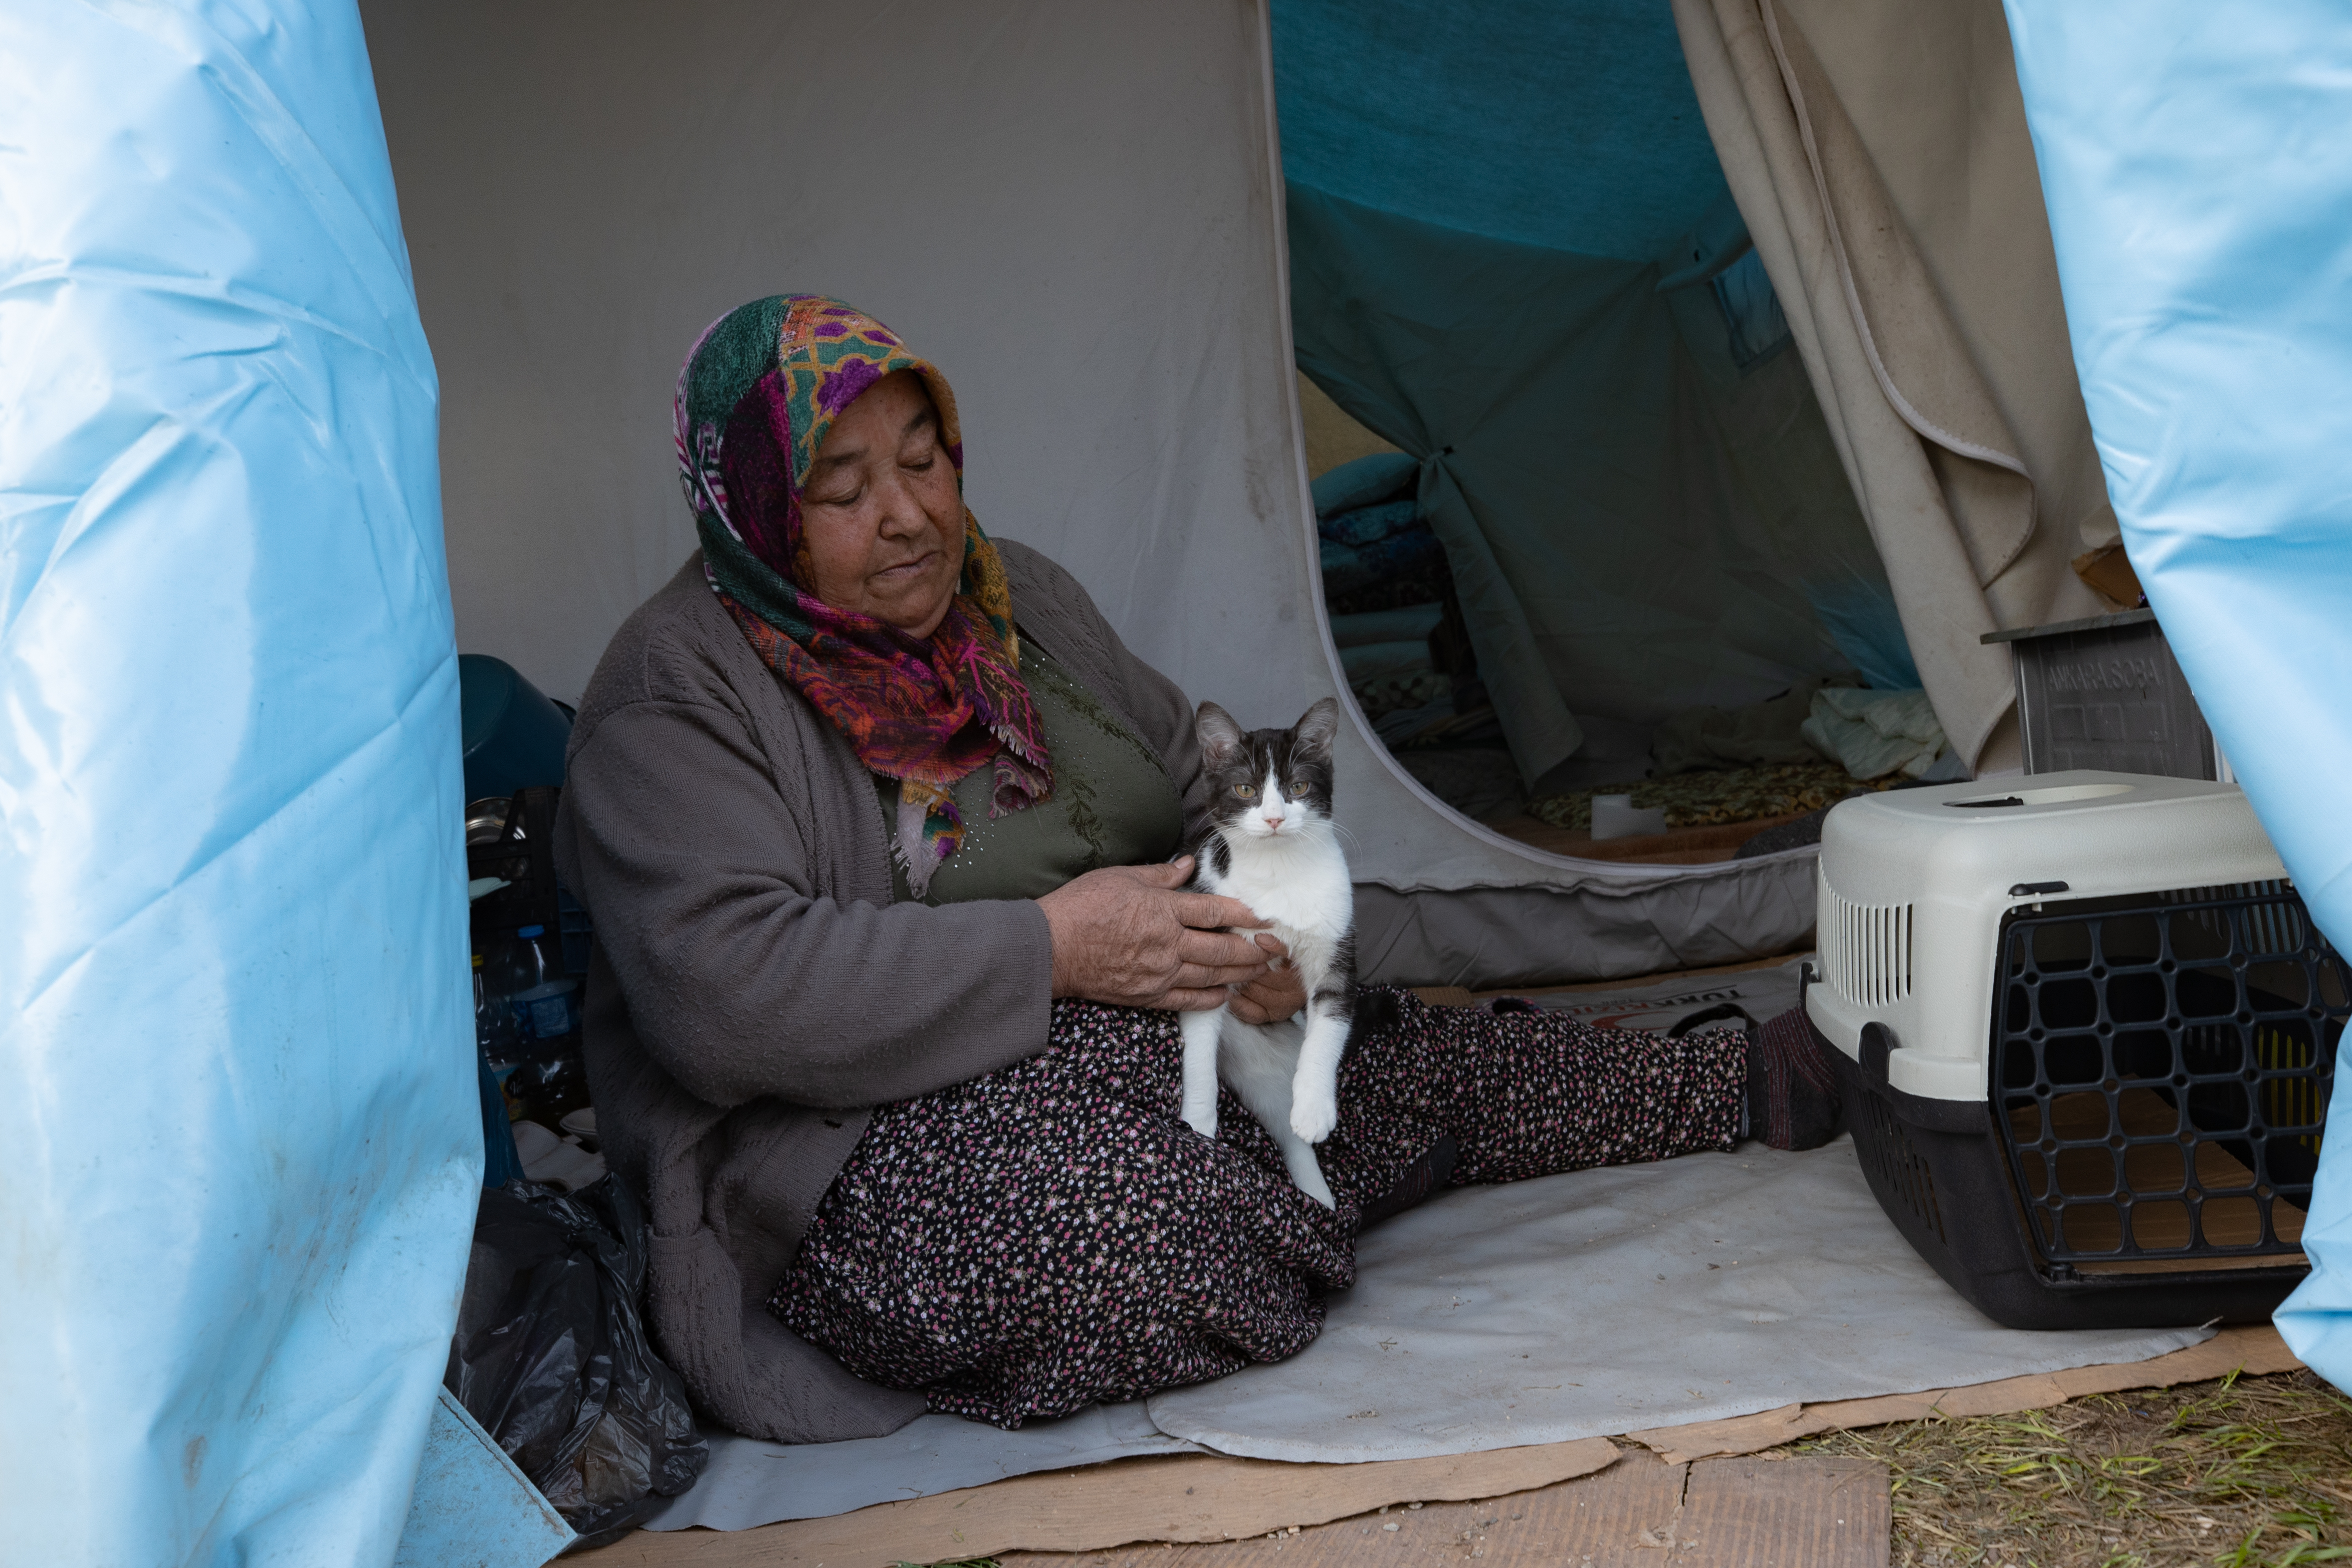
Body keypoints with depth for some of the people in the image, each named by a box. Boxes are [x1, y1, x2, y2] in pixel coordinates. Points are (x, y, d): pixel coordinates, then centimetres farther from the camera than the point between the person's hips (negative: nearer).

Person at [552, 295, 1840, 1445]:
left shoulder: (1019, 598, 11)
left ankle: (1733, 1087, 19)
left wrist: (1261, 911, -8)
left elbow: (1203, 786, 16)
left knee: (1432, 1067, -3)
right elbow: (722, 991, -26)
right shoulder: (677, 696, -14)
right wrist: (1049, 951, -26)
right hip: (861, 1151, -7)